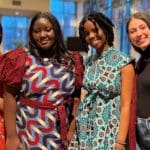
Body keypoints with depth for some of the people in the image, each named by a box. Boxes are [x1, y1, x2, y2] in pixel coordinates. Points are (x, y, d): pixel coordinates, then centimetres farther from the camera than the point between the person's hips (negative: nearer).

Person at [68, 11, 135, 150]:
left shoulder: (123, 62, -10)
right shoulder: (89, 62, 5)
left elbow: (125, 105, -13)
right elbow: (84, 97, 10)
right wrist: (74, 128, 5)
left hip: (109, 130, -4)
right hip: (84, 129, 5)